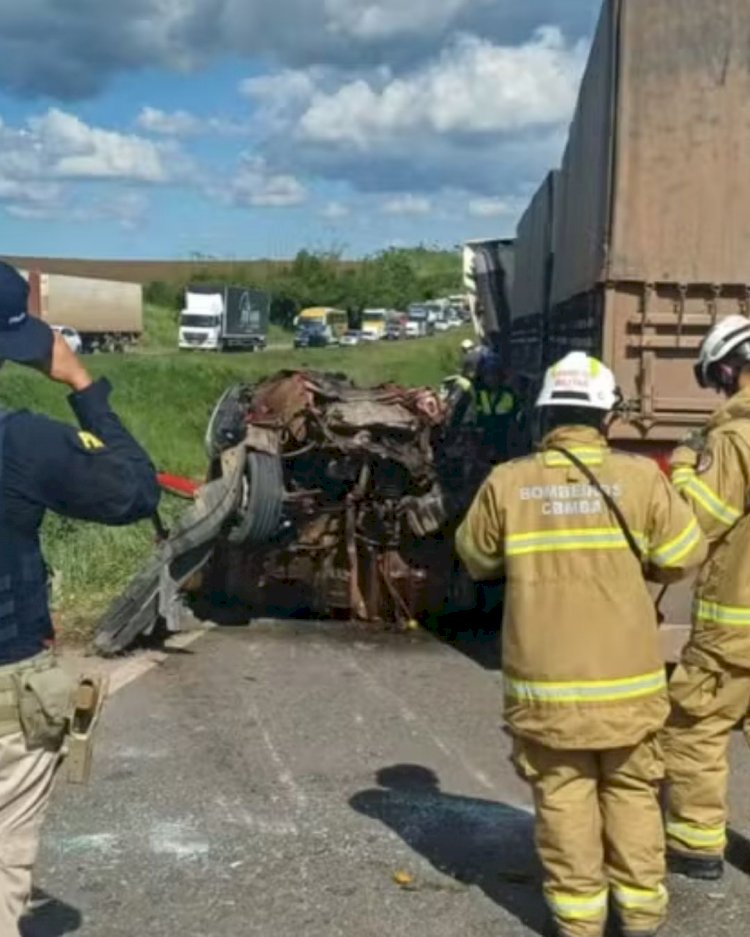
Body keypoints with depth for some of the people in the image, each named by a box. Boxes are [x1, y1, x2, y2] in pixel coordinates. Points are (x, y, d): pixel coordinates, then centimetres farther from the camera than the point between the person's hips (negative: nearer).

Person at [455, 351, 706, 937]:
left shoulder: (507, 484, -7)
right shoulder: (640, 478, -10)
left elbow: (476, 558, 7)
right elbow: (685, 557, 0)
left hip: (545, 678, 0)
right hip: (625, 675, 0)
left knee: (564, 794, 12)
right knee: (631, 790, 16)